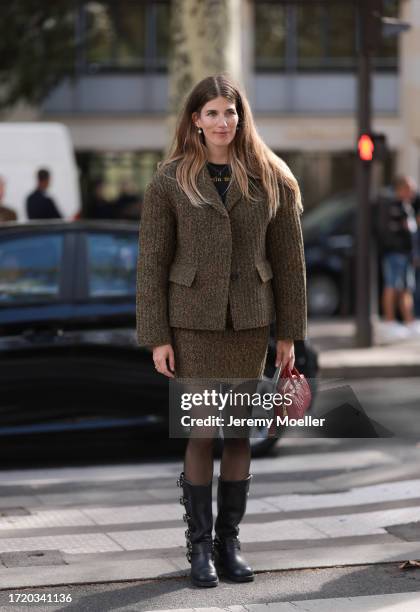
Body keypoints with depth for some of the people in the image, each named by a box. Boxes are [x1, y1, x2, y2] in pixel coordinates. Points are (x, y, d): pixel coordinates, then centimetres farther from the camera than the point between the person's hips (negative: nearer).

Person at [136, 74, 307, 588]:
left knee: (241, 432, 6)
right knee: (201, 432, -2)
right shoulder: (170, 180, -3)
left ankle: (229, 542, 18)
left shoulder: (270, 180, 2)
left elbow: (288, 257, 5)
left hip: (249, 320, 2)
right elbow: (151, 261, -3)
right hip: (192, 320, -2)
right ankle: (199, 546, 9)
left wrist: (289, 332, 4)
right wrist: (155, 337, -7)